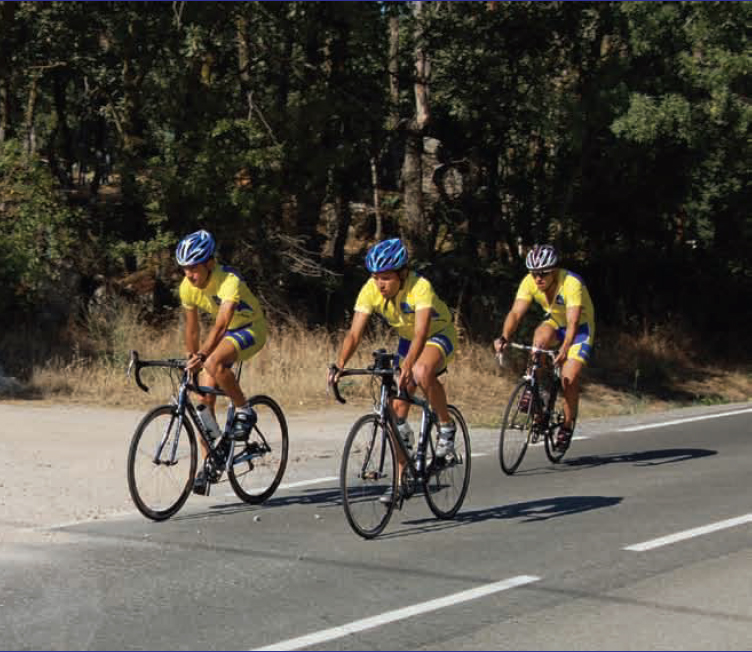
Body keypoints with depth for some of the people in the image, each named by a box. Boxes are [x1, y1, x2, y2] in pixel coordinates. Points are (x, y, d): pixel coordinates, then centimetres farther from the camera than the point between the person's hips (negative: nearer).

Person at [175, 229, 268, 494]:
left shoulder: (229, 281, -32)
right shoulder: (187, 287, -12)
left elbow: (221, 325, -42)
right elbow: (192, 327, 1)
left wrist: (202, 356, -54)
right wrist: (192, 359, 4)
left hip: (250, 329, -7)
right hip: (224, 331, 7)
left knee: (214, 362, -36)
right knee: (204, 397, -5)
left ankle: (244, 411, -13)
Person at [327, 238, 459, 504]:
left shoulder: (420, 287, -34)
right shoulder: (370, 290, -21)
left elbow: (421, 333, -44)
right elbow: (354, 333, -24)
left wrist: (407, 368, -57)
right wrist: (338, 365, -39)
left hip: (439, 335, -5)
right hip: (407, 340, 6)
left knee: (422, 372, -38)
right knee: (398, 407, -2)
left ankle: (447, 426, -14)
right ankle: (402, 478, 8)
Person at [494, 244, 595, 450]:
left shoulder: (571, 284, -33)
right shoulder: (529, 282, -20)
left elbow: (573, 322, -42)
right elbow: (516, 313, -28)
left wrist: (564, 349, -58)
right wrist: (504, 337, -46)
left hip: (580, 327, -4)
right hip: (555, 322, 4)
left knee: (569, 377, -19)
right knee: (541, 337, -32)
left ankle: (567, 425, 3)